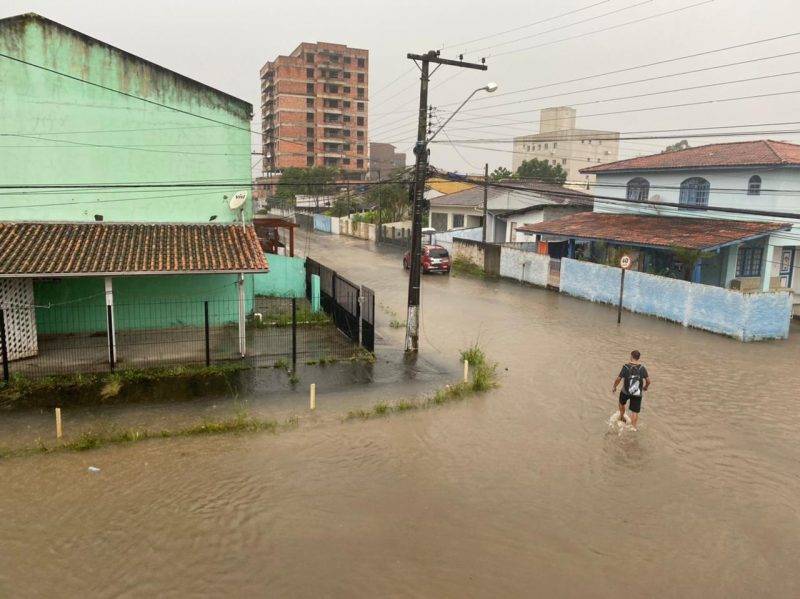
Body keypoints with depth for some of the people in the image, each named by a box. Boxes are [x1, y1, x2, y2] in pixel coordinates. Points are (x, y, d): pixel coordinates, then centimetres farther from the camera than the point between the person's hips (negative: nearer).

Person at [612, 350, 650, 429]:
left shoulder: (626, 367, -13)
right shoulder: (642, 368, -7)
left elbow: (618, 379, -12)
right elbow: (648, 381, -5)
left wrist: (614, 387, 5)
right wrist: (645, 387, 17)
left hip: (626, 391, -1)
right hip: (637, 393, 1)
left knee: (621, 403, 30)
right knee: (635, 411, 7)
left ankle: (622, 417, 46)